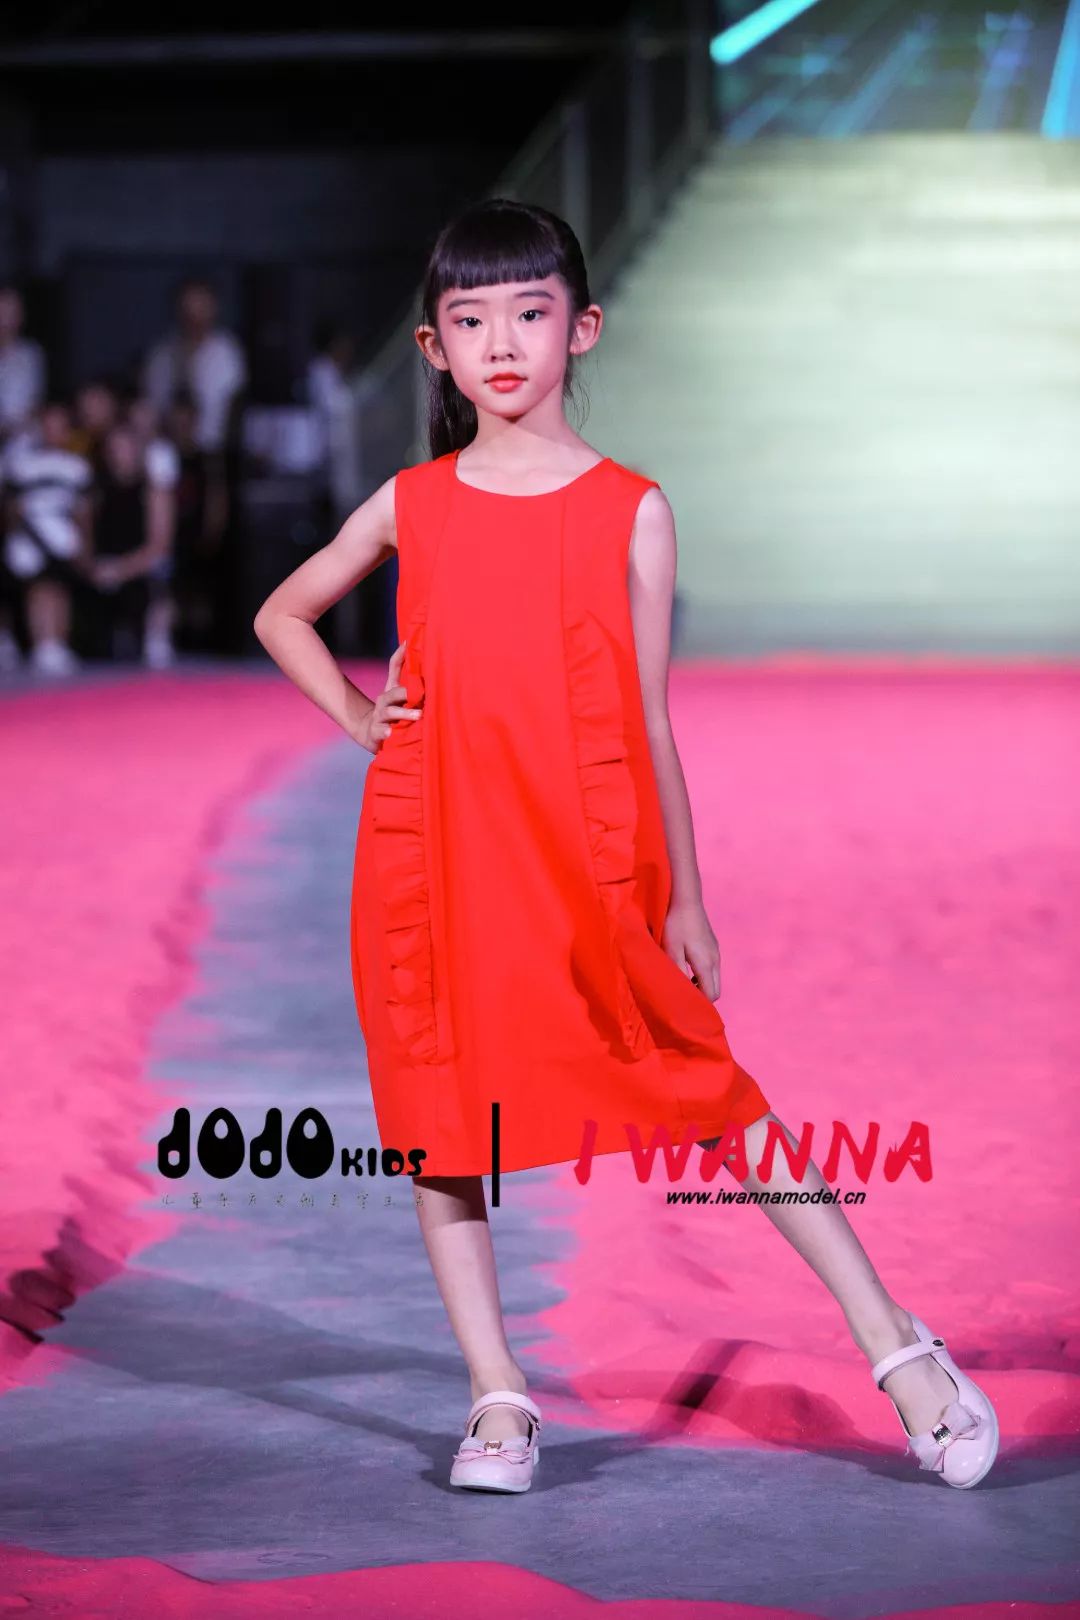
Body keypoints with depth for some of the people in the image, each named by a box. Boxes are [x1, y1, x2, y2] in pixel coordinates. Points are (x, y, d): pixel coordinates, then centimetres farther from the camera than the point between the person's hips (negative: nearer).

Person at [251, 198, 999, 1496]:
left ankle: (892, 1340, 1)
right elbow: (280, 615, 23)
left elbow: (646, 722, 4)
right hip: (431, 855, 3)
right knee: (439, 1106, 3)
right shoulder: (411, 506, 7)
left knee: (705, 1091, -7)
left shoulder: (630, 512, 1)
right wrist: (355, 715, 7)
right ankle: (497, 1399, 13)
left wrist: (683, 899, 5)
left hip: (583, 858, -3)